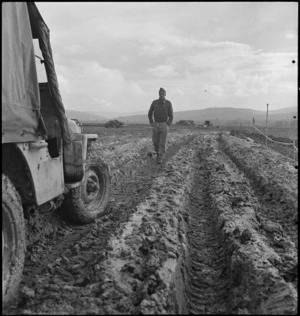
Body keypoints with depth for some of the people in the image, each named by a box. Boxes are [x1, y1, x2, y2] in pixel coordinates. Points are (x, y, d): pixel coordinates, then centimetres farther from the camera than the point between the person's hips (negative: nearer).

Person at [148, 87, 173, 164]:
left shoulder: (168, 103, -6)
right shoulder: (154, 102, -1)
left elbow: (171, 116, -2)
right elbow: (150, 114, 9)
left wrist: (168, 126, -8)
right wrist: (152, 124, 2)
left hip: (164, 125, -2)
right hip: (156, 125, 2)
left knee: (162, 142, -4)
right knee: (155, 141, 5)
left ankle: (160, 158, 5)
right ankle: (158, 153, 33)